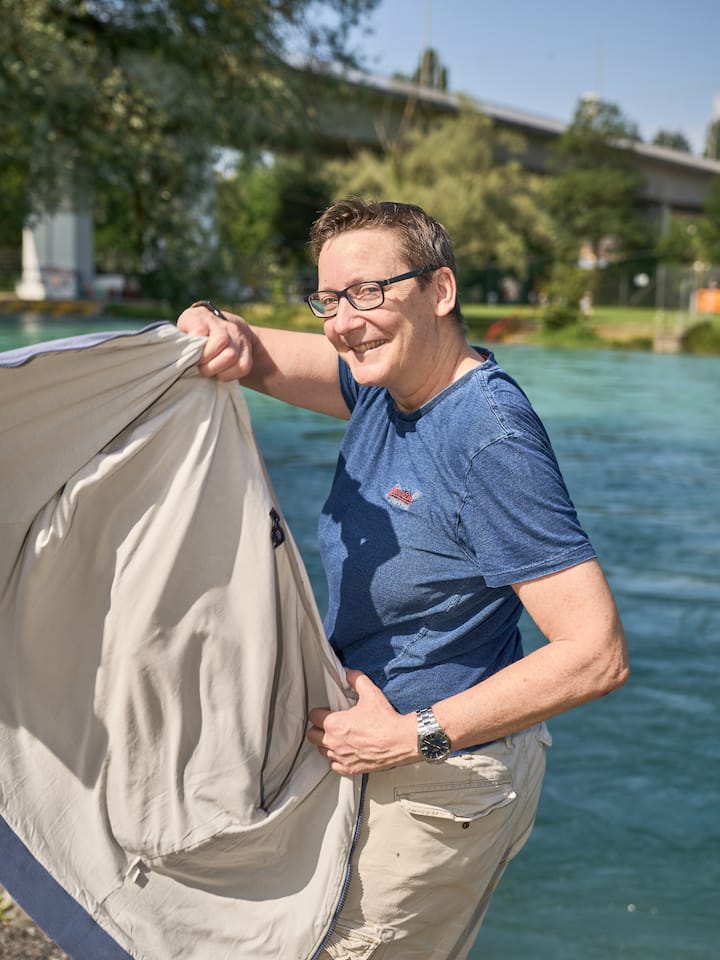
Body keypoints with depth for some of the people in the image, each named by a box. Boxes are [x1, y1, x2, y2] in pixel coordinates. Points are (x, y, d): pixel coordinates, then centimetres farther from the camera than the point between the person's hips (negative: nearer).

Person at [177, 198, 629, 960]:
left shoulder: (491, 440, -27)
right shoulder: (387, 384, 0)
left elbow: (596, 653, -30)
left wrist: (413, 737, -26)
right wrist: (218, 332, -27)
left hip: (444, 778, -8)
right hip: (373, 754, 8)